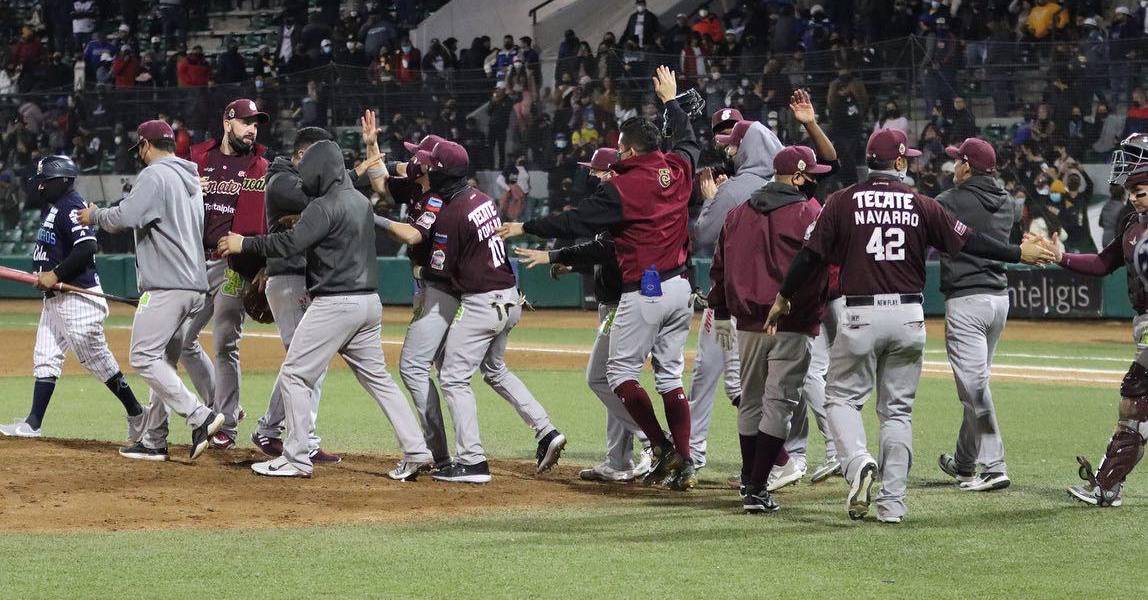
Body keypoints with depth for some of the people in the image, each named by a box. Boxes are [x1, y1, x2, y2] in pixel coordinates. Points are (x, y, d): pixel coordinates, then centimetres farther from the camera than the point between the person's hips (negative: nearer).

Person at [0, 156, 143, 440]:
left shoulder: (71, 206, -15)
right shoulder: (51, 208, 16)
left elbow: (87, 247, -26)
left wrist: (56, 275, -23)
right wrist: (43, 275, 8)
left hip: (78, 296, -11)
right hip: (54, 298, 11)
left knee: (96, 358, -5)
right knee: (45, 358, 9)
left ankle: (137, 414, 5)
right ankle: (33, 424, 10)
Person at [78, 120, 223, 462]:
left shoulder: (155, 174, -8)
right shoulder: (191, 178, 21)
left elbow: (125, 218, -19)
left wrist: (94, 216, 0)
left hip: (167, 286, -9)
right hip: (195, 285, 9)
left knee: (144, 357, -11)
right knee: (163, 362, 13)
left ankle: (200, 417, -20)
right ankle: (153, 441, 14)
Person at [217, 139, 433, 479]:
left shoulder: (326, 206, -14)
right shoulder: (361, 202, 15)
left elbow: (289, 244, -20)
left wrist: (244, 244, -10)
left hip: (335, 304, -9)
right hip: (369, 301, 9)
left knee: (295, 374, -1)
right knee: (377, 378, 14)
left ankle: (297, 459, -2)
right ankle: (416, 452, 8)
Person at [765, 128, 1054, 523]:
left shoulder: (843, 202, 0)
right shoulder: (920, 205, 3)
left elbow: (811, 254, -1)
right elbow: (968, 241, 3)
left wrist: (783, 298, 12)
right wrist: (1019, 254, 14)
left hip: (859, 316, -2)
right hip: (908, 316, 2)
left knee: (842, 398, 9)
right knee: (898, 410, 10)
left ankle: (857, 462, -19)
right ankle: (892, 502, 7)